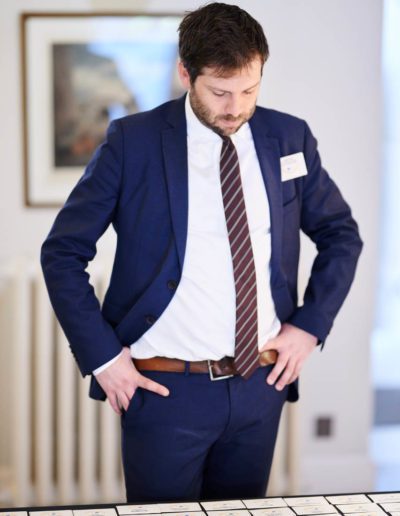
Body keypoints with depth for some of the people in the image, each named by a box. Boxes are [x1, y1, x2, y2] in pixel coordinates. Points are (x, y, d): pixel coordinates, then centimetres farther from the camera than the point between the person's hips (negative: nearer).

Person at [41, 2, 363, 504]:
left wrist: (311, 324, 3)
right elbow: (62, 252, -3)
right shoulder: (132, 141, -7)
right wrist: (101, 354, -9)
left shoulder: (289, 138, 2)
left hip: (261, 383, 4)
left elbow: (340, 234, 14)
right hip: (163, 387, -3)